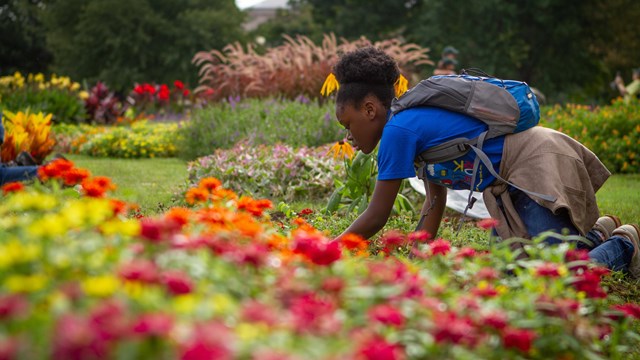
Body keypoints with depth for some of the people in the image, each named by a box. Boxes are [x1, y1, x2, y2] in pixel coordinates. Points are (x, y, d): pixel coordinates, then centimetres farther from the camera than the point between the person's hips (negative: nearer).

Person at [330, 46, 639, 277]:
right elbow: (436, 196, 14)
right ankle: (596, 235, 24)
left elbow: (376, 218, -14)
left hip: (538, 165, -10)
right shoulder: (414, 121, 13)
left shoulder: (398, 130, -16)